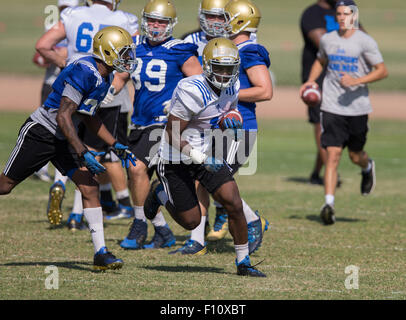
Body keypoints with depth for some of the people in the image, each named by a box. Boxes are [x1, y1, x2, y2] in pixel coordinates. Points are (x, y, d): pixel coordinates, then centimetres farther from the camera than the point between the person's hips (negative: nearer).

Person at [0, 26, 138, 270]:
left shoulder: (103, 77, 6)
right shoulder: (84, 72, -24)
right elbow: (63, 117, -27)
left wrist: (115, 145, 16)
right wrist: (83, 153, -30)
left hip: (63, 140, 8)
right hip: (40, 133, -8)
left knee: (90, 187, -6)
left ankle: (101, 253, -8)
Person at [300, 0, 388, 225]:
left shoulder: (365, 42, -6)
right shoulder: (327, 40, 7)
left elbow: (382, 71, -8)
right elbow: (320, 61, 27)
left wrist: (357, 81, -21)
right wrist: (310, 81, 9)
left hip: (358, 107, -1)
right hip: (332, 107, 1)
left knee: (355, 156, 12)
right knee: (333, 155, -11)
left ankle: (368, 167, 49)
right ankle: (328, 205, -13)